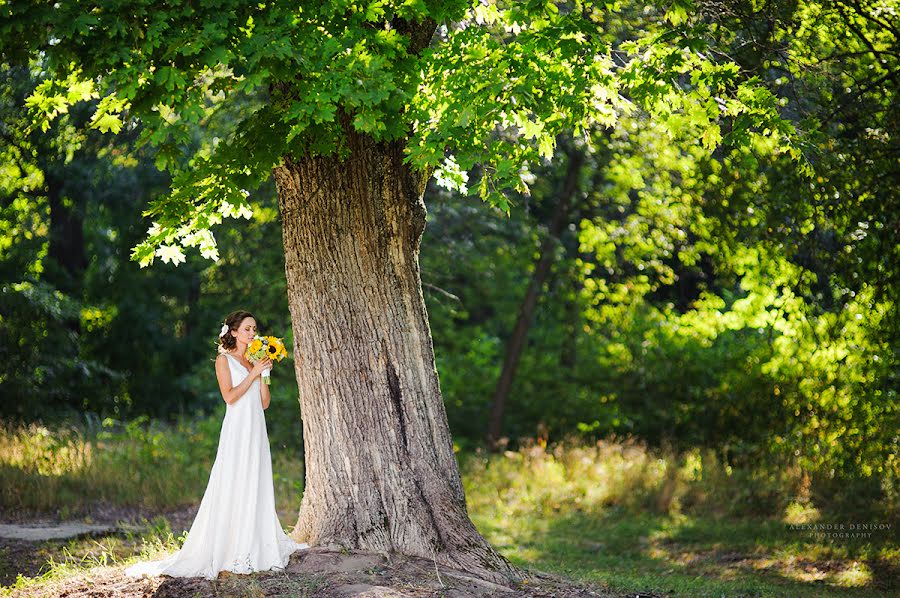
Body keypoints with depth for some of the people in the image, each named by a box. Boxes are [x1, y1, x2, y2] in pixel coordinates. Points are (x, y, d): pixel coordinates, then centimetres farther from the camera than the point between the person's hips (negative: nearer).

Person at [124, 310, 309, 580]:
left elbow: (264, 402, 12)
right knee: (234, 488, -8)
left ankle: (256, 546, 10)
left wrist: (265, 373, 1)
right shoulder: (224, 360, -1)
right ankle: (232, 550, -7)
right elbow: (230, 396, -14)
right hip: (237, 429, -7)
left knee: (257, 486, 6)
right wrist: (254, 373, -10)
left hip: (256, 430, 7)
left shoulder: (254, 361, 17)